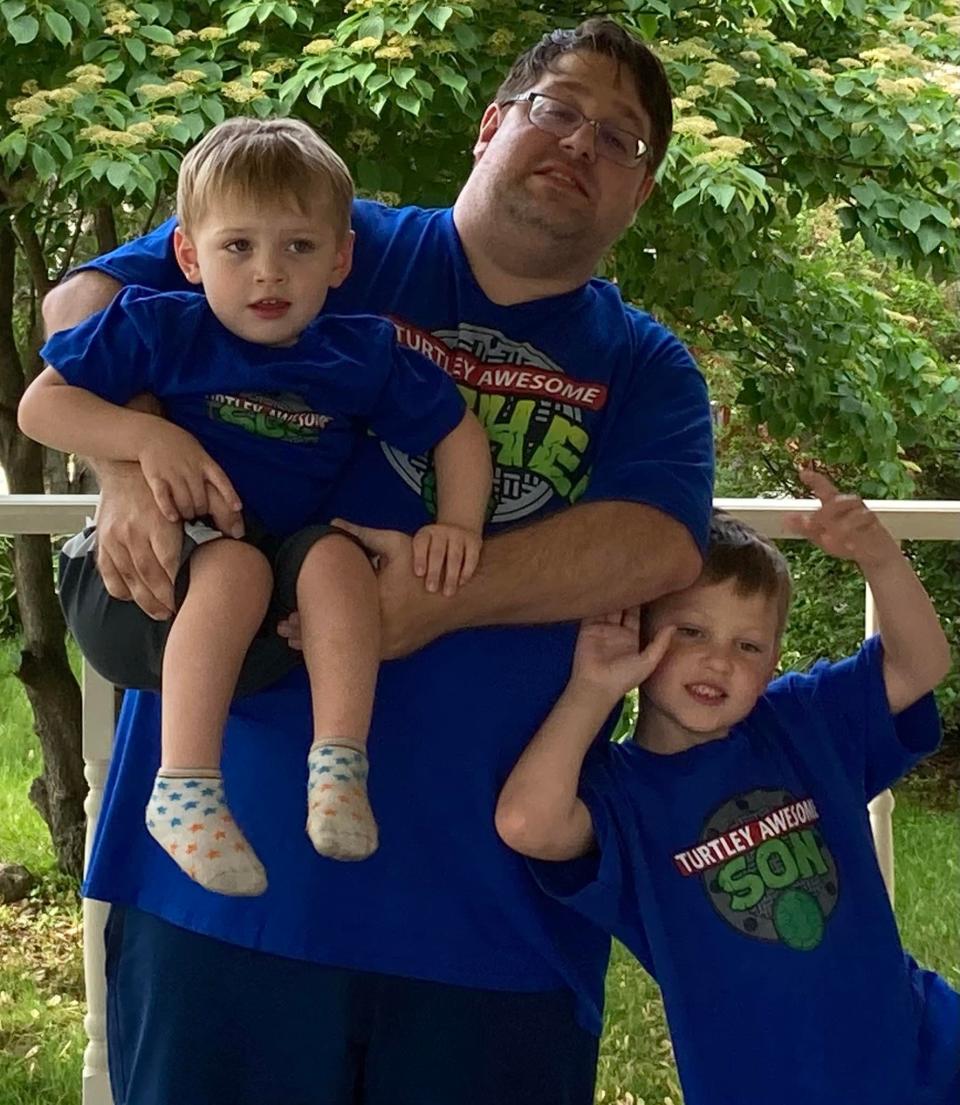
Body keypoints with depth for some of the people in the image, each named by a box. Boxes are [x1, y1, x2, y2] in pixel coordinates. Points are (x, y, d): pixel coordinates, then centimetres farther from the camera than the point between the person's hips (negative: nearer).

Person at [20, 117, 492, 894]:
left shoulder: (362, 356, 4)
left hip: (266, 627, 3)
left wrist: (458, 523, -7)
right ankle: (185, 790, -39)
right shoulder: (157, 327, -4)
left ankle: (339, 768, -32)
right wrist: (144, 436, -21)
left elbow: (458, 430, 11)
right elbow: (40, 406, -5)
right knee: (237, 566, -34)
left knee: (336, 557, -28)